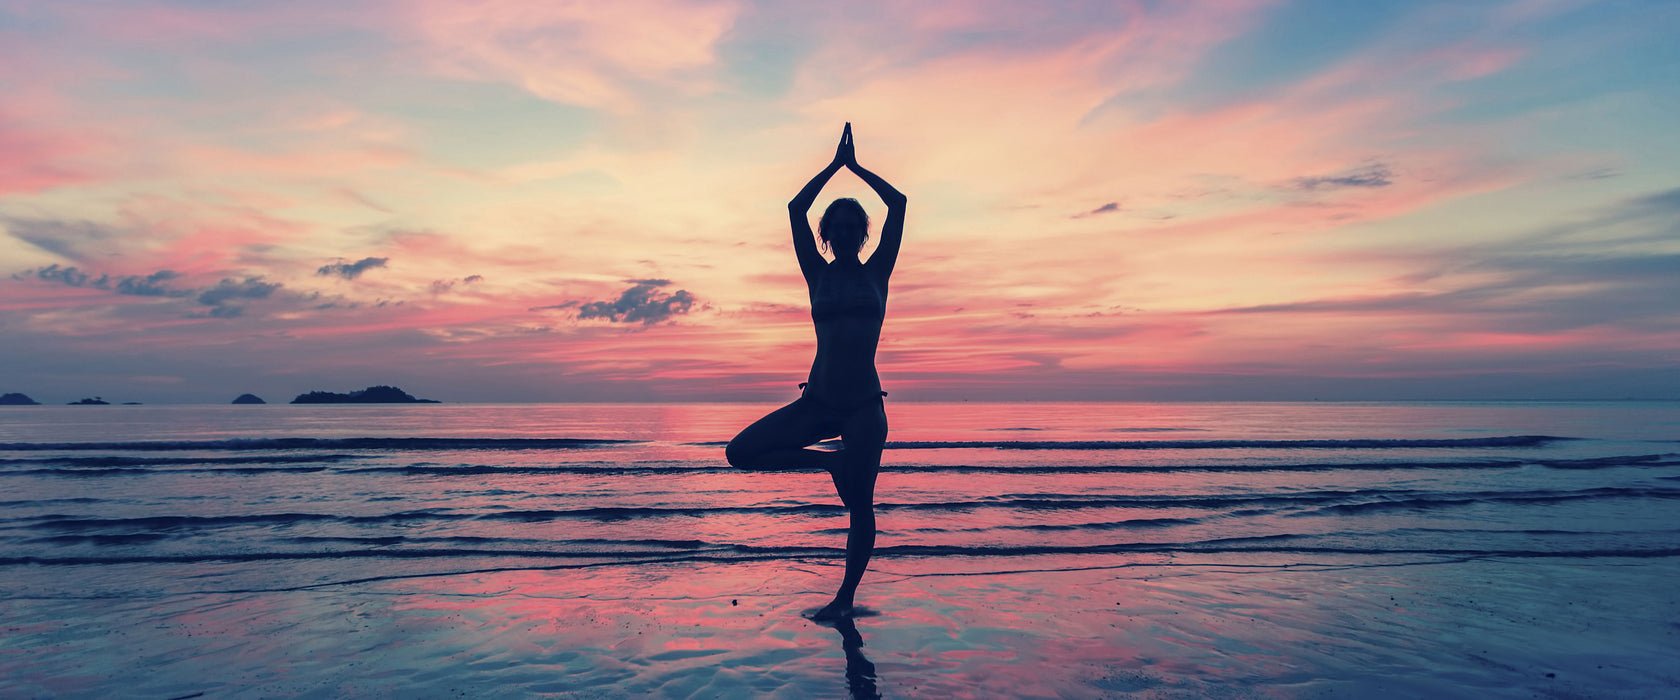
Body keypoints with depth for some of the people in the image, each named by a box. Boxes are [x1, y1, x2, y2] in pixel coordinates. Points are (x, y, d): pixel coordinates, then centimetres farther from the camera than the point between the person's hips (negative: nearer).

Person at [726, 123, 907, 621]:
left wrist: (855, 166, 10)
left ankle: (846, 598, 18)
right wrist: (835, 165, 8)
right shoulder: (818, 275, 9)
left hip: (865, 406, -2)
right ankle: (831, 461, 5)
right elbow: (796, 209, 2)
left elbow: (898, 204, 2)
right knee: (741, 452, -11)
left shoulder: (876, 273, 7)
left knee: (860, 505, 0)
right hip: (817, 402, 2)